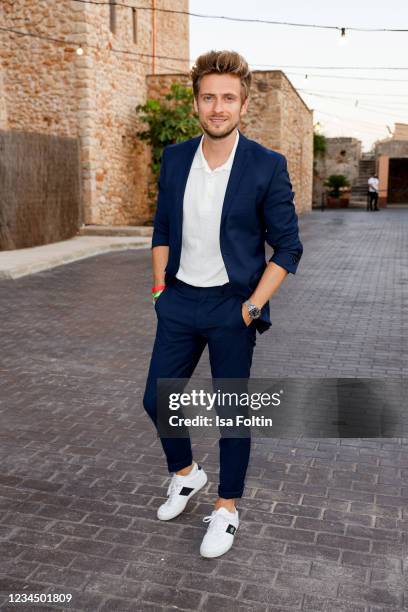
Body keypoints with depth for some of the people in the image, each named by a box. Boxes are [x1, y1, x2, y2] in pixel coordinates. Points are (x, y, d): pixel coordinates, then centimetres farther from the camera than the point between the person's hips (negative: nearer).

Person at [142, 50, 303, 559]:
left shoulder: (267, 166, -11)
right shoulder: (174, 158, 3)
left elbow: (287, 247, -7)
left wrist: (254, 306, -13)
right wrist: (160, 287, 5)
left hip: (231, 308, -4)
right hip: (180, 303, 5)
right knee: (157, 400, 11)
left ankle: (226, 509, 28)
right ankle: (185, 474, 39)